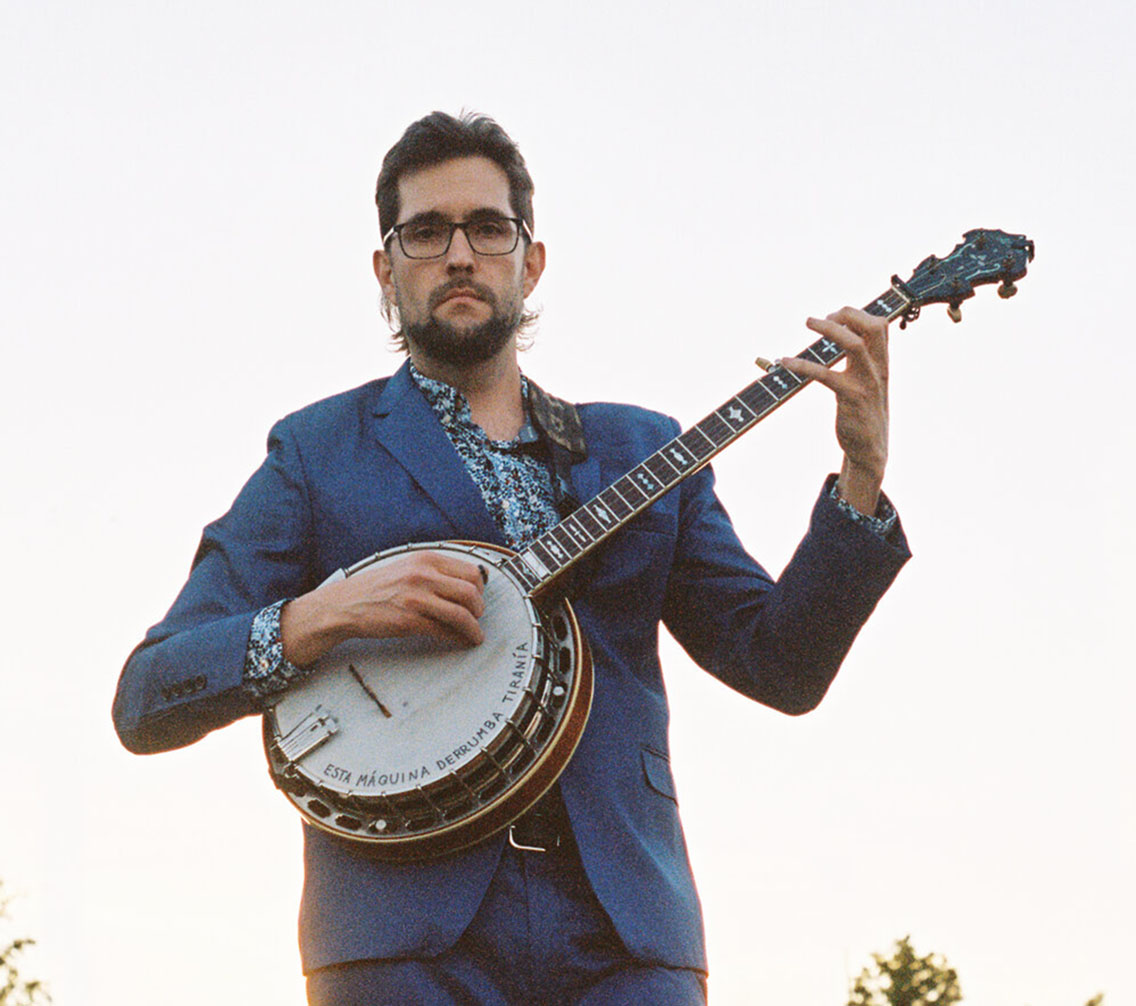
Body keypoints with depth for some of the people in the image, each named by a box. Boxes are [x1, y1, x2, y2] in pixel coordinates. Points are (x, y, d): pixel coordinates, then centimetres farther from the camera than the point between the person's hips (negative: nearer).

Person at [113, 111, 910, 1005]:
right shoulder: (317, 452, 11)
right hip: (405, 926, -2)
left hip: (623, 927, 2)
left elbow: (781, 667, 11)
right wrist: (321, 616, -12)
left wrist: (861, 472, 0)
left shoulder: (641, 453, 20)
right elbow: (144, 703, 4)